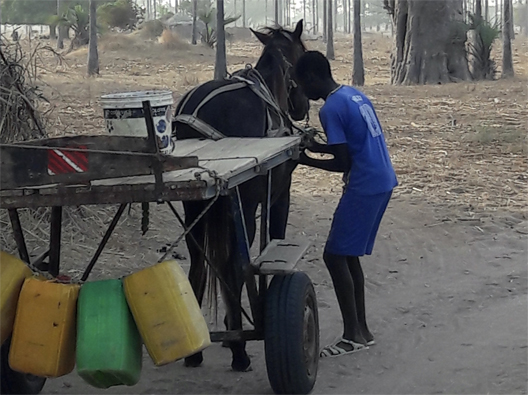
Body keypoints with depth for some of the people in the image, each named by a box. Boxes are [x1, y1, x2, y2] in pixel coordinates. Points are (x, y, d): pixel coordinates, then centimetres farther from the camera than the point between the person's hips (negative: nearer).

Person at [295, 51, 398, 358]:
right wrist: (313, 145, 18)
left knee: (336, 255, -4)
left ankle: (353, 335, -1)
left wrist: (306, 160, -5)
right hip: (382, 182, 10)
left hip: (364, 188, -10)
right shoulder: (354, 95, 13)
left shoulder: (331, 109, -16)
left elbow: (343, 163, -17)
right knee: (348, 255, 15)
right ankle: (361, 330, 19)